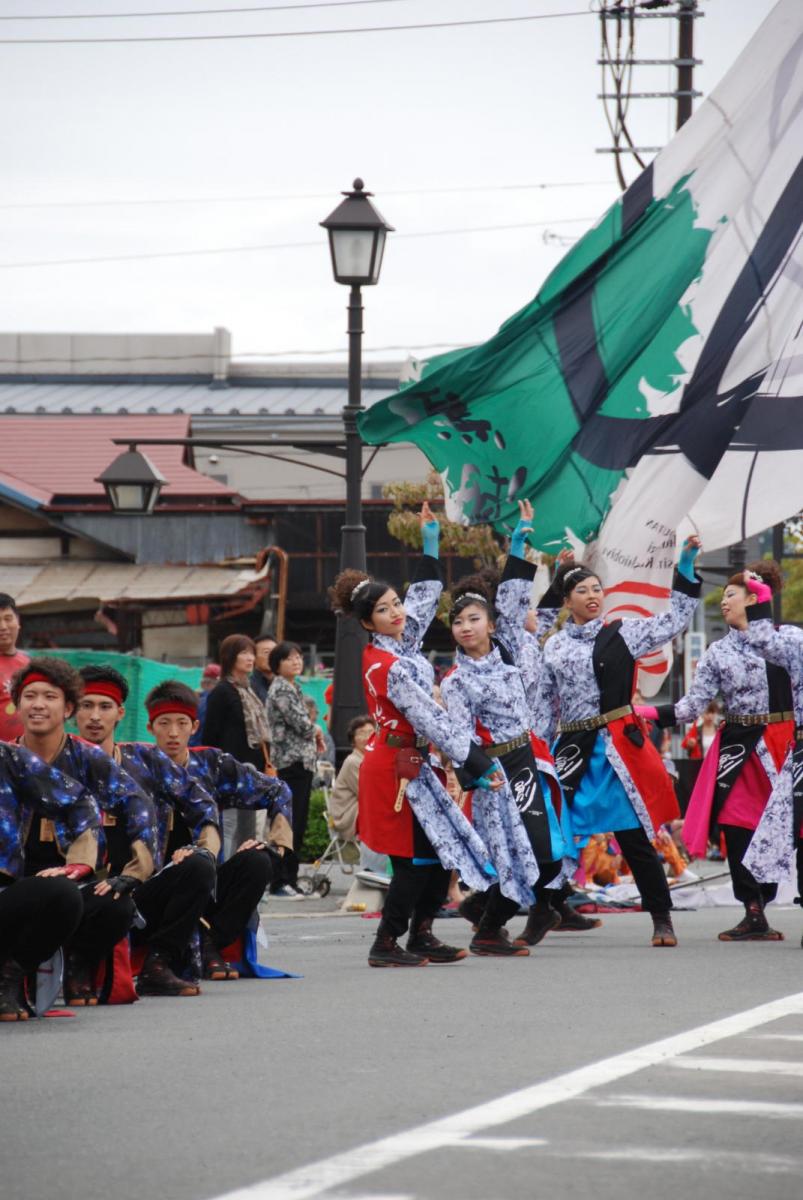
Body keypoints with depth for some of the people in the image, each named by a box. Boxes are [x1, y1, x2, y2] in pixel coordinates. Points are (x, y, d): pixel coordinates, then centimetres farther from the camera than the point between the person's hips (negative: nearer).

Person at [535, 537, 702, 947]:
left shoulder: (622, 633, 4)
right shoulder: (554, 646, 11)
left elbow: (675, 618, 2)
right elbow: (544, 707, 14)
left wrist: (686, 564, -5)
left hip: (617, 745, -3)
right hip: (571, 750, 3)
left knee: (634, 836, -4)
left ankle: (662, 919, 4)